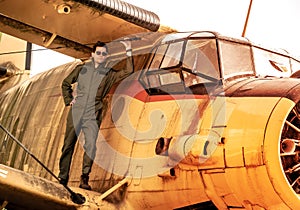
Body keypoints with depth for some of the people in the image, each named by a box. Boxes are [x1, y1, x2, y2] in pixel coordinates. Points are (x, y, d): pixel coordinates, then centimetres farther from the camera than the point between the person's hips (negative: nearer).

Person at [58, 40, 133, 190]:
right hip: (76, 113, 1)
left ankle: (84, 178, -8)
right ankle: (63, 179, 14)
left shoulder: (109, 74, 8)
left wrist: (128, 53, -10)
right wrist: (68, 100, 10)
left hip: (93, 116, -1)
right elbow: (66, 83, 22)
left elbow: (128, 72, -4)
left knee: (91, 146, -16)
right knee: (68, 145, 4)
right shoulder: (82, 69, 11)